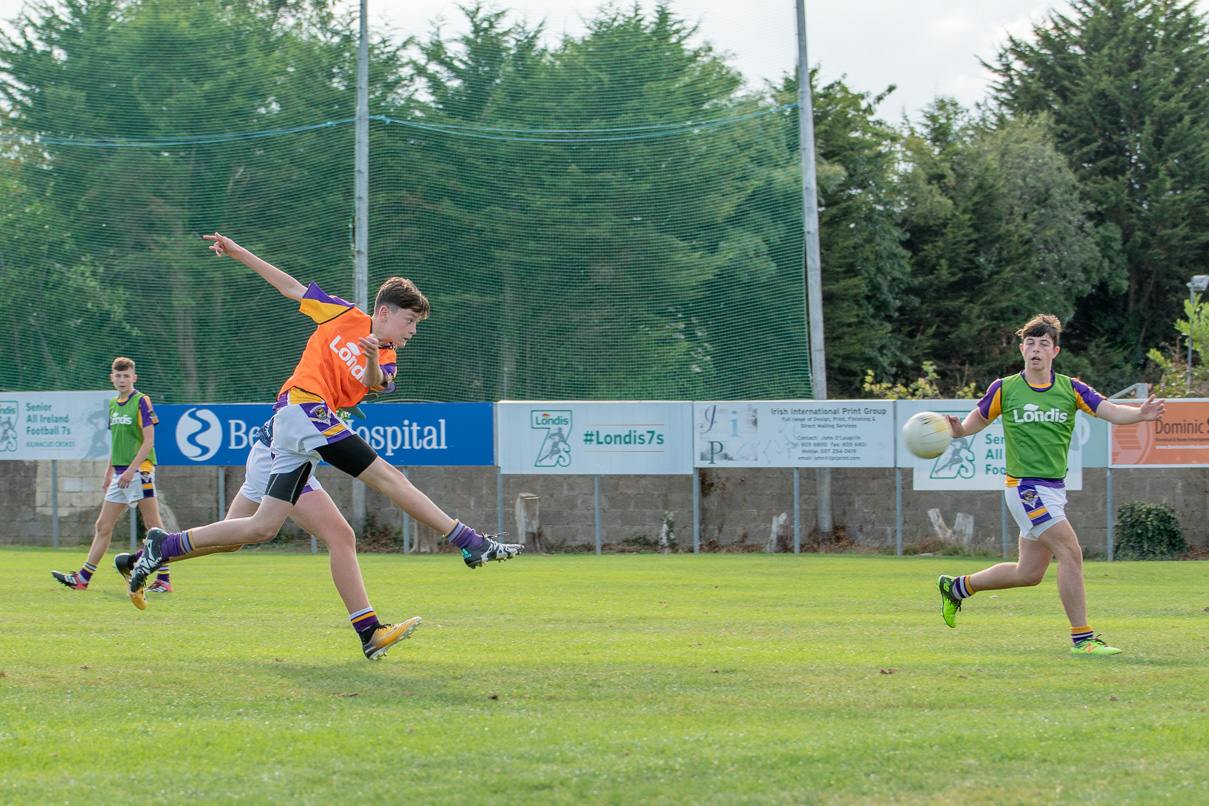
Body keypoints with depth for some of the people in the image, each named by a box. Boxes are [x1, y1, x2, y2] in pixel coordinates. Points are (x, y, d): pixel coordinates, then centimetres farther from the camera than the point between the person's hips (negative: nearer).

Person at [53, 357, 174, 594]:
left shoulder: (141, 402, -7)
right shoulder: (113, 404, 16)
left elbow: (148, 440, -12)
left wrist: (131, 469, -18)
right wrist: (108, 473, 21)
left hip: (139, 470, -8)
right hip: (120, 474, 8)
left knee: (153, 525, -6)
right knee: (103, 526, 8)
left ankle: (164, 580, -5)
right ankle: (83, 578, 10)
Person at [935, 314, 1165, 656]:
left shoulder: (1070, 390, 4)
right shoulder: (1004, 390, -2)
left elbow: (1111, 411, -7)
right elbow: (978, 419, 10)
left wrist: (1140, 413, -28)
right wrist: (958, 429, -13)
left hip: (1054, 488, 6)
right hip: (1025, 487, -6)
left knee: (1029, 573, 14)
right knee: (1071, 552, -18)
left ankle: (957, 587, 34)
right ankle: (1082, 637, -13)